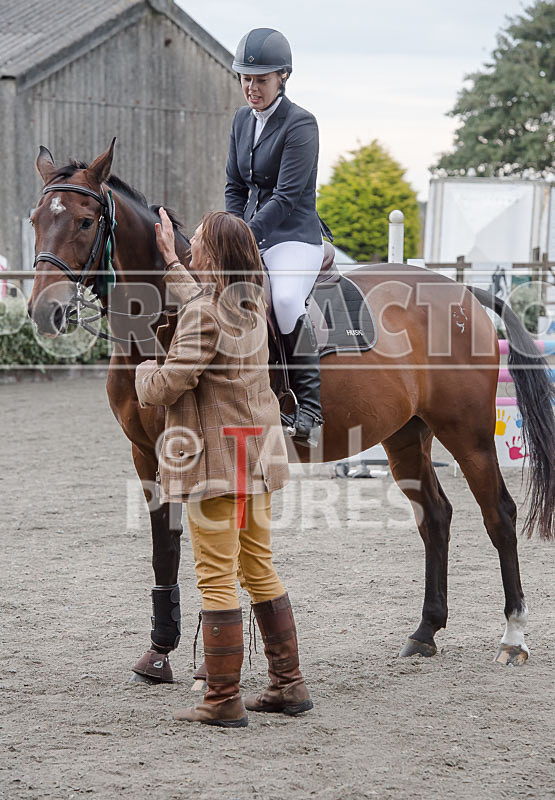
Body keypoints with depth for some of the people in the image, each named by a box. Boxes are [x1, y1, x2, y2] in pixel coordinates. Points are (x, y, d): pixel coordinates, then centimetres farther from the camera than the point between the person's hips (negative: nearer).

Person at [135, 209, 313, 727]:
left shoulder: (202, 314, -18)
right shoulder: (251, 306, 9)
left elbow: (168, 387, -17)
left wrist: (144, 372, 5)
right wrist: (169, 261, 43)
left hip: (215, 461, -9)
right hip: (257, 455, 9)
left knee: (216, 578, -4)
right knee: (260, 571, 16)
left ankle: (223, 700, -1)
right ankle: (288, 684, 20)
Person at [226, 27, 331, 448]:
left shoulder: (300, 124, -11)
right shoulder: (243, 120, 12)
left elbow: (286, 196, -18)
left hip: (294, 236, -8)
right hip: (251, 236, 8)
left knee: (285, 300, -36)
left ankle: (310, 405, -28)